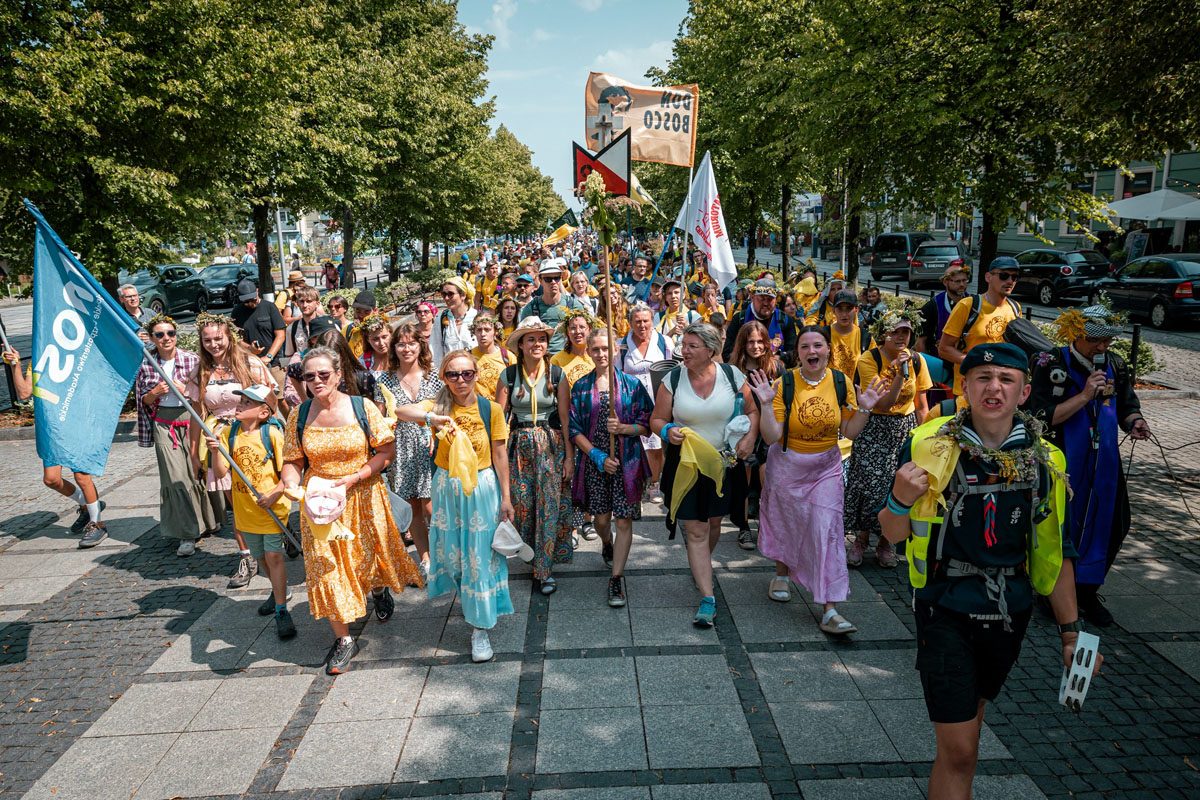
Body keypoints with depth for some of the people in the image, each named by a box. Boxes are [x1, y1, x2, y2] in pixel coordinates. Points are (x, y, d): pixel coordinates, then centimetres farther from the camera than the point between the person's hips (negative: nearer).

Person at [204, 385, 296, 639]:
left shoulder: (272, 434, -15)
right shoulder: (230, 433, -2)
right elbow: (221, 473, -7)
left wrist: (275, 493, -23)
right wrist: (215, 451, -24)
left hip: (273, 507, -5)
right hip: (245, 510, 5)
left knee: (273, 556, -7)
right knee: (260, 558, 19)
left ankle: (281, 611, 3)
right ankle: (279, 590, 43)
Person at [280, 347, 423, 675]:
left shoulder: (362, 408, -11)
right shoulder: (299, 415, -4)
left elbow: (386, 451, -8)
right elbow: (293, 460, -1)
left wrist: (353, 478, -18)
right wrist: (291, 484, -22)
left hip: (363, 497, -1)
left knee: (369, 555, 12)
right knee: (327, 566, 1)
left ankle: (379, 589, 51)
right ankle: (343, 639, 15)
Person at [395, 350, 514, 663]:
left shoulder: (491, 409, -8)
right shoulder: (438, 406, -6)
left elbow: (500, 455, -4)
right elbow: (401, 411, -25)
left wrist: (506, 497, -4)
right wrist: (433, 418, -44)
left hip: (482, 487, -2)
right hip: (447, 487, 2)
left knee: (481, 555, 2)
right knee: (452, 552, 16)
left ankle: (480, 627, 12)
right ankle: (466, 598, 46)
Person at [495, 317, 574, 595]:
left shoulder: (557, 374, -1)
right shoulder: (508, 375, 0)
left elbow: (565, 418, -2)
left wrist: (569, 456, -5)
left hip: (551, 444, -1)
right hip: (519, 445, 1)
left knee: (550, 506, -3)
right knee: (522, 504, 4)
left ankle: (545, 569, 5)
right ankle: (529, 552, 28)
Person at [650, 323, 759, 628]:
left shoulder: (732, 375, -6)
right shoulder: (673, 379, -6)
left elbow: (752, 412, 4)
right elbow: (657, 420, -1)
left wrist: (750, 437, -14)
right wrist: (668, 431, -22)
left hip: (724, 462, 1)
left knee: (714, 523, 19)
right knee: (696, 532, -3)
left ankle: (701, 567, 50)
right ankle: (707, 599, 2)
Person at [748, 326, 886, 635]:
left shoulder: (841, 382, -7)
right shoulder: (784, 384, -14)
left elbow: (849, 432, 1)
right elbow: (771, 436, -17)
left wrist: (864, 409, -14)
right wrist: (767, 404, -29)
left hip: (826, 467, 1)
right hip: (786, 466, 0)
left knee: (827, 530, -7)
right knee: (784, 522, 17)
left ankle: (829, 609, -3)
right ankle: (782, 573, 47)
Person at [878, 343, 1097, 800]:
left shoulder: (1044, 461, -3)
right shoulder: (928, 445, -11)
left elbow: (1054, 552, 8)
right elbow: (893, 535, -5)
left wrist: (1071, 630, 8)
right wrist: (901, 500, -26)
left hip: (1010, 613, 4)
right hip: (945, 611, -3)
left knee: (970, 716, 22)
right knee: (959, 748, -4)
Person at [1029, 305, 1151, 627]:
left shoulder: (1115, 365, 3)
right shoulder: (1053, 364, -14)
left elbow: (1128, 406, 13)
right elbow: (1043, 418, -20)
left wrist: (1135, 422, -9)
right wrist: (1085, 395, -25)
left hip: (1104, 464, 6)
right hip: (1063, 464, -5)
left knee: (1105, 524, 11)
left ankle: (1087, 591, 29)